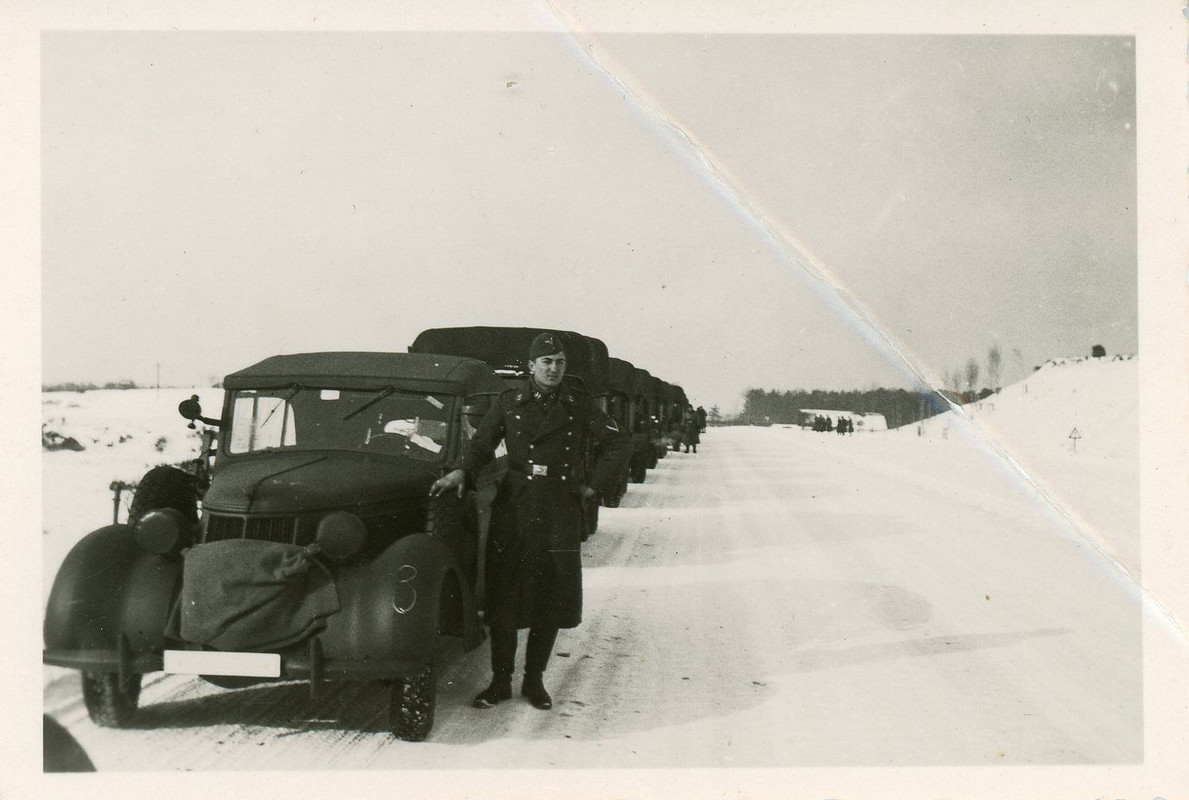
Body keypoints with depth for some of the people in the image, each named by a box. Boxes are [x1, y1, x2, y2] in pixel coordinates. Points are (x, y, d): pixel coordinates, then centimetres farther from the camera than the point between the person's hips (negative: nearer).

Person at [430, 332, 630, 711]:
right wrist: (461, 470, -13)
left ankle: (535, 680, 18)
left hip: (560, 515, 1)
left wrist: (593, 486, 6)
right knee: (503, 598, 0)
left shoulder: (579, 406, 8)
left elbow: (620, 443, 13)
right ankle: (500, 681, 11)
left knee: (553, 599, 5)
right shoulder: (508, 403, 7)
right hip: (513, 511, -1)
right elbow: (482, 443, 6)